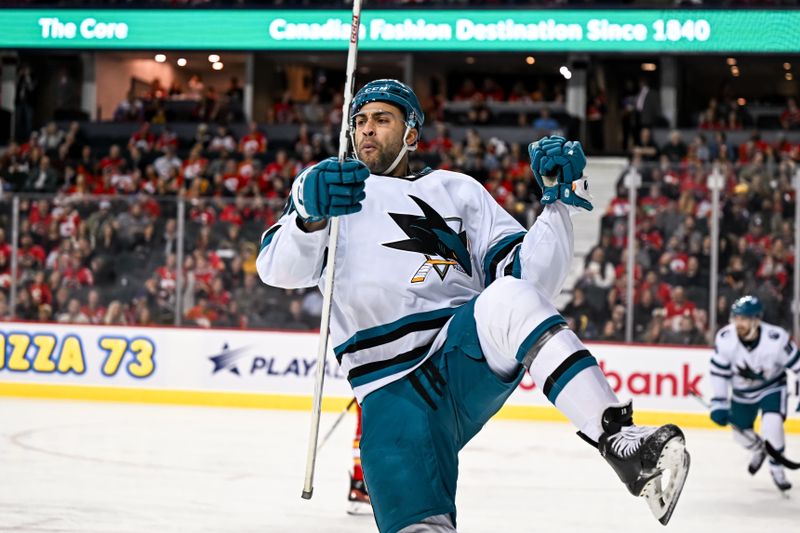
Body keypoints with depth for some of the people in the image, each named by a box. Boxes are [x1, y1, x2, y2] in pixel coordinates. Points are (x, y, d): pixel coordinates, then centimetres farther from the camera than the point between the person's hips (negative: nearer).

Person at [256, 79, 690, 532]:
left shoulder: (457, 191, 22)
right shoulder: (332, 191, 18)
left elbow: (528, 276, 13)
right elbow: (280, 270, -1)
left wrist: (559, 202, -1)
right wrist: (309, 213, -21)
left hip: (470, 358, 1)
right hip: (393, 396, -1)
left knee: (505, 299, -35)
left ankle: (620, 440, -40)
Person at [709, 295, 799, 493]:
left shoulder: (776, 339, -33)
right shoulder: (725, 339, -25)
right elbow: (719, 371, -11)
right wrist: (719, 402, -12)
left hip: (772, 386, -3)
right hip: (742, 390, 3)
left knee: (772, 424, -24)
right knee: (740, 431, 11)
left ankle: (776, 468, 1)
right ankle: (759, 450, 48)